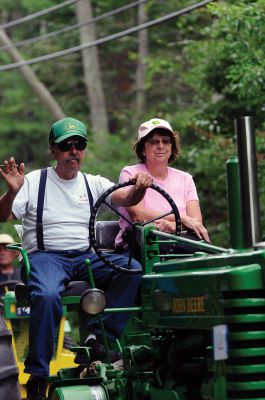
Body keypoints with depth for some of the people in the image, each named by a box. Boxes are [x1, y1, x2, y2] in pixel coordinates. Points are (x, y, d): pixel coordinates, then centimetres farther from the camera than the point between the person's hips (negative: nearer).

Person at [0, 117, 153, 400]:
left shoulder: (93, 184, 15)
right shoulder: (34, 181, 6)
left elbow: (125, 198, -2)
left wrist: (139, 188, -26)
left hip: (86, 255, 4)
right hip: (45, 255, -4)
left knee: (133, 269, -24)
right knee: (47, 295, -36)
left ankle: (100, 339, -22)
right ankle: (37, 377, -26)